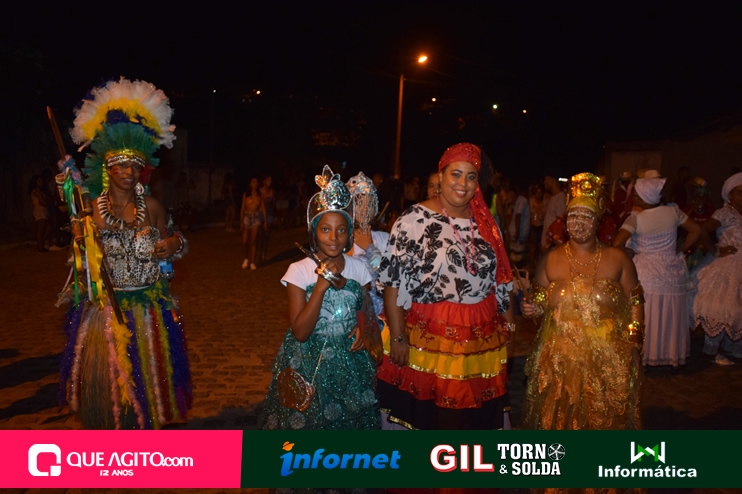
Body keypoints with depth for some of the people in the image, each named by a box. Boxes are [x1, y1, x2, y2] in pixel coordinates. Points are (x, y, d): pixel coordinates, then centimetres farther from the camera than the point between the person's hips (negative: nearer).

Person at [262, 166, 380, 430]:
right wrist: (321, 285, -23)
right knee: (311, 421, 5)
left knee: (350, 419, 9)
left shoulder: (358, 268, -1)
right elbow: (300, 332, -16)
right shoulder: (299, 271, -11)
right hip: (309, 366, -3)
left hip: (350, 361, 3)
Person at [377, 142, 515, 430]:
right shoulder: (415, 220, -9)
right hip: (426, 337, -4)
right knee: (423, 413, 8)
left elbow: (501, 281, 14)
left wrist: (508, 325, 12)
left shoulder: (487, 224, 8)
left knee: (474, 413, 14)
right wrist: (397, 337, -14)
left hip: (482, 339, 5)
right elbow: (393, 283, -12)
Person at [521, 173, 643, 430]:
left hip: (608, 356, 0)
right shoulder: (551, 260, 6)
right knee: (559, 415, 4)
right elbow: (539, 302, 12)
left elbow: (634, 304, 6)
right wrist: (533, 308, -10)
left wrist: (634, 344, -2)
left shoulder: (617, 259, 5)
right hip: (559, 355, 1)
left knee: (604, 415, 5)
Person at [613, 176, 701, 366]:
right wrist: (679, 250, 10)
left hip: (647, 275, -4)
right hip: (673, 273, 4)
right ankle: (671, 353, 27)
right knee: (671, 318, 15)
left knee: (647, 318, 5)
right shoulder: (672, 211, -3)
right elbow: (695, 230, 6)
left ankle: (646, 353, 11)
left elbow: (617, 243, -23)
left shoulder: (636, 218, -15)